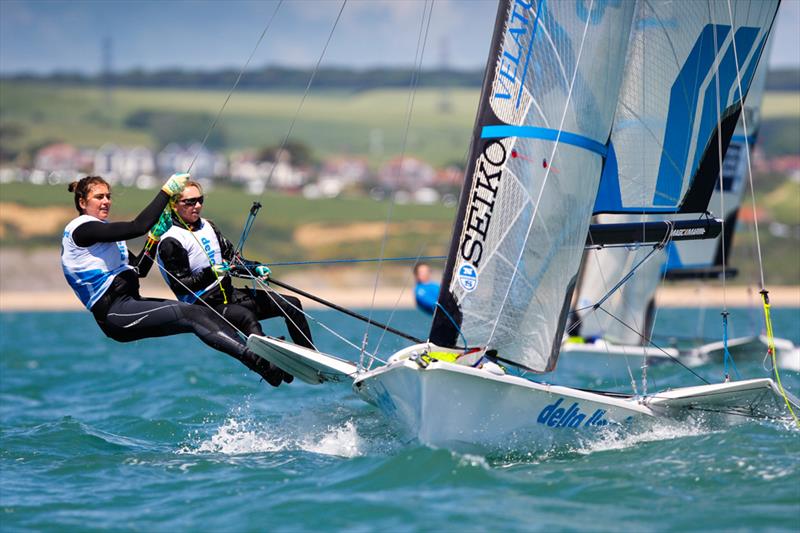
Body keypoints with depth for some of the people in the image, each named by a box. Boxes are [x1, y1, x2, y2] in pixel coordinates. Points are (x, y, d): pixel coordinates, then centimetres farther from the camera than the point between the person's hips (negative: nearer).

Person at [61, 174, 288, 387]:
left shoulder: (101, 229, 23)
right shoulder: (81, 229, -8)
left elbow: (138, 268, 21)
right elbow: (137, 227, -20)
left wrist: (156, 235, 9)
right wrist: (167, 191, -17)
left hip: (129, 305, 9)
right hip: (116, 313, -9)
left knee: (204, 314, -7)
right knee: (190, 314, -22)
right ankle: (257, 361, -34)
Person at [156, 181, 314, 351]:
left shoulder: (207, 226, 14)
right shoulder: (171, 242, -10)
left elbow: (232, 258, 18)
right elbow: (180, 285, -16)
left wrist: (256, 268, -1)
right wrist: (210, 273, -29)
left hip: (229, 293, 9)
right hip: (205, 304, -9)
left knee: (291, 305, 3)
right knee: (247, 316, -39)